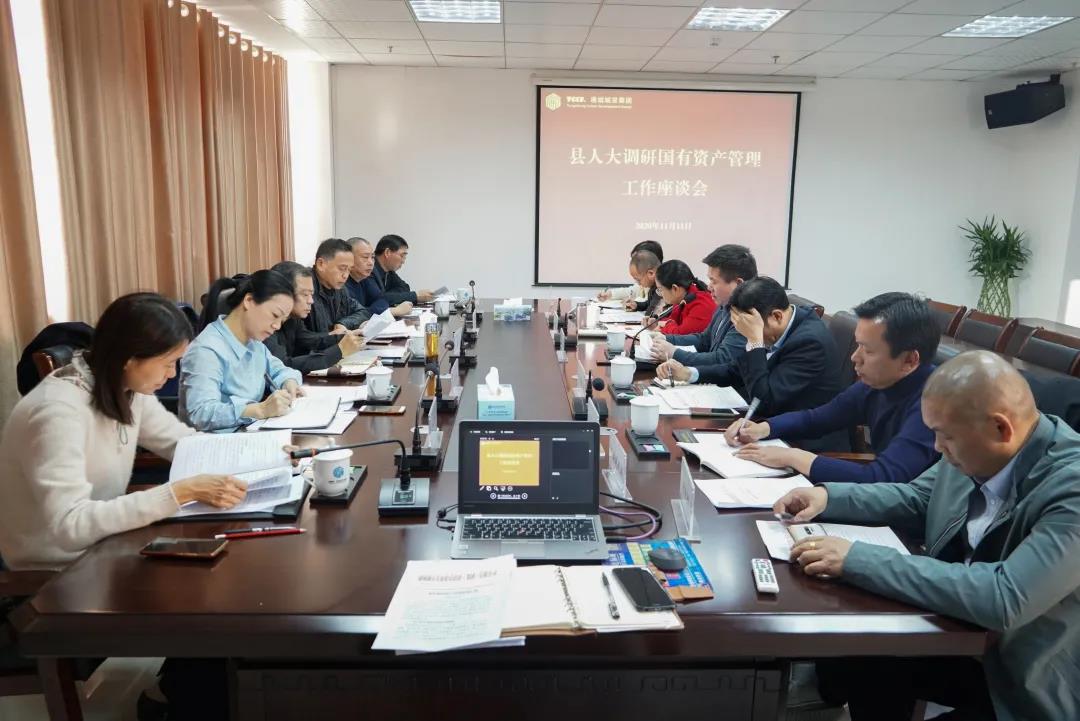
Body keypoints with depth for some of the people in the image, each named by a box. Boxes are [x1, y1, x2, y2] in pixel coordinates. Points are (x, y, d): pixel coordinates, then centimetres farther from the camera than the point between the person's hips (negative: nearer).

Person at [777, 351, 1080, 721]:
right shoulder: (977, 453, -7)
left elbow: (1003, 599, -36)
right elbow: (917, 500, 10)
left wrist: (858, 559, -33)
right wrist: (828, 496, -5)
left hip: (1029, 687, -6)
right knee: (845, 657, -5)